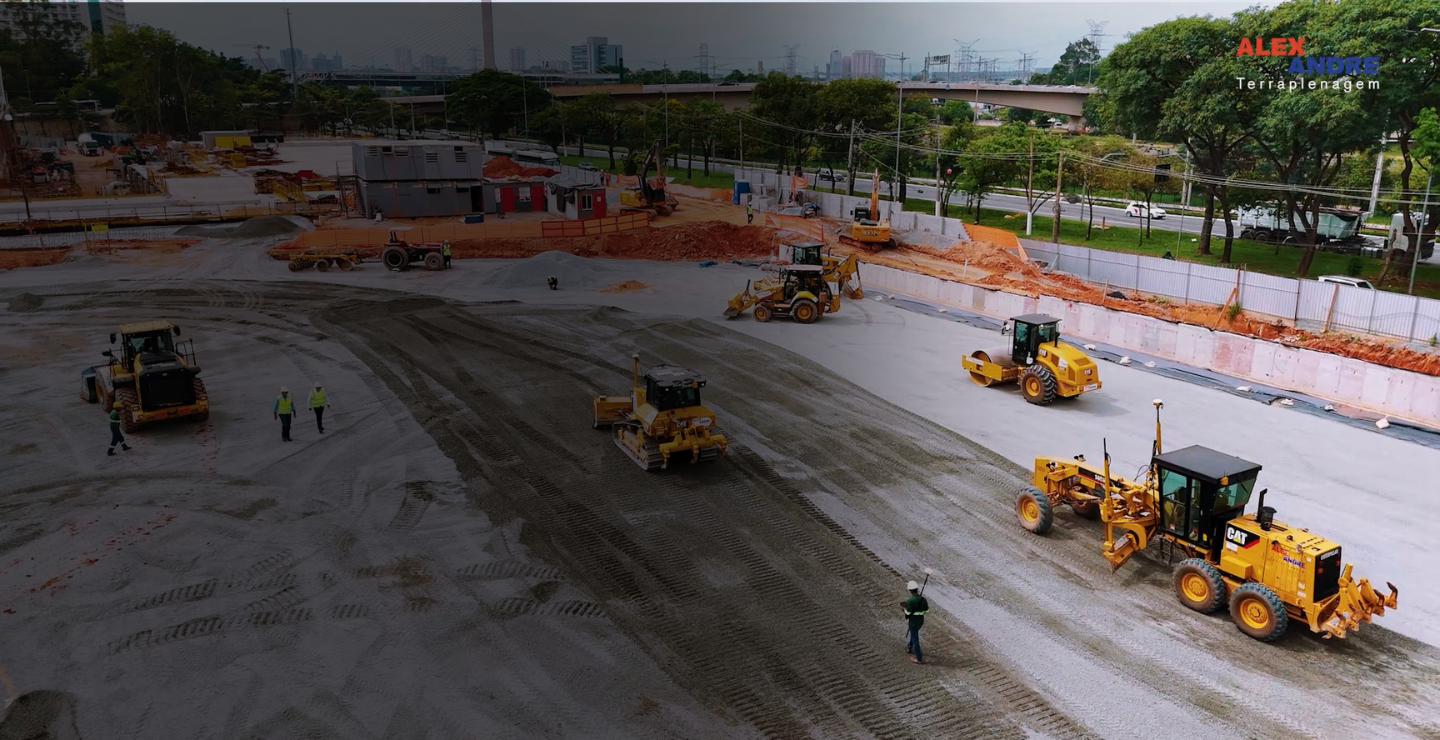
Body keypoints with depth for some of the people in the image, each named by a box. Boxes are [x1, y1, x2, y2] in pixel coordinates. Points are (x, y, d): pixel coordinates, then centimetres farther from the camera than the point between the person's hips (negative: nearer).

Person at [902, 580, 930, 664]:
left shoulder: (910, 601, -25)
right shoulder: (923, 599, -8)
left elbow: (908, 613, -17)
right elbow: (926, 610, 2)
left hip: (913, 621, -6)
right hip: (921, 620, 6)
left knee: (915, 638, 7)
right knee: (914, 633, 30)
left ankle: (919, 658, 14)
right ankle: (910, 649, 50)